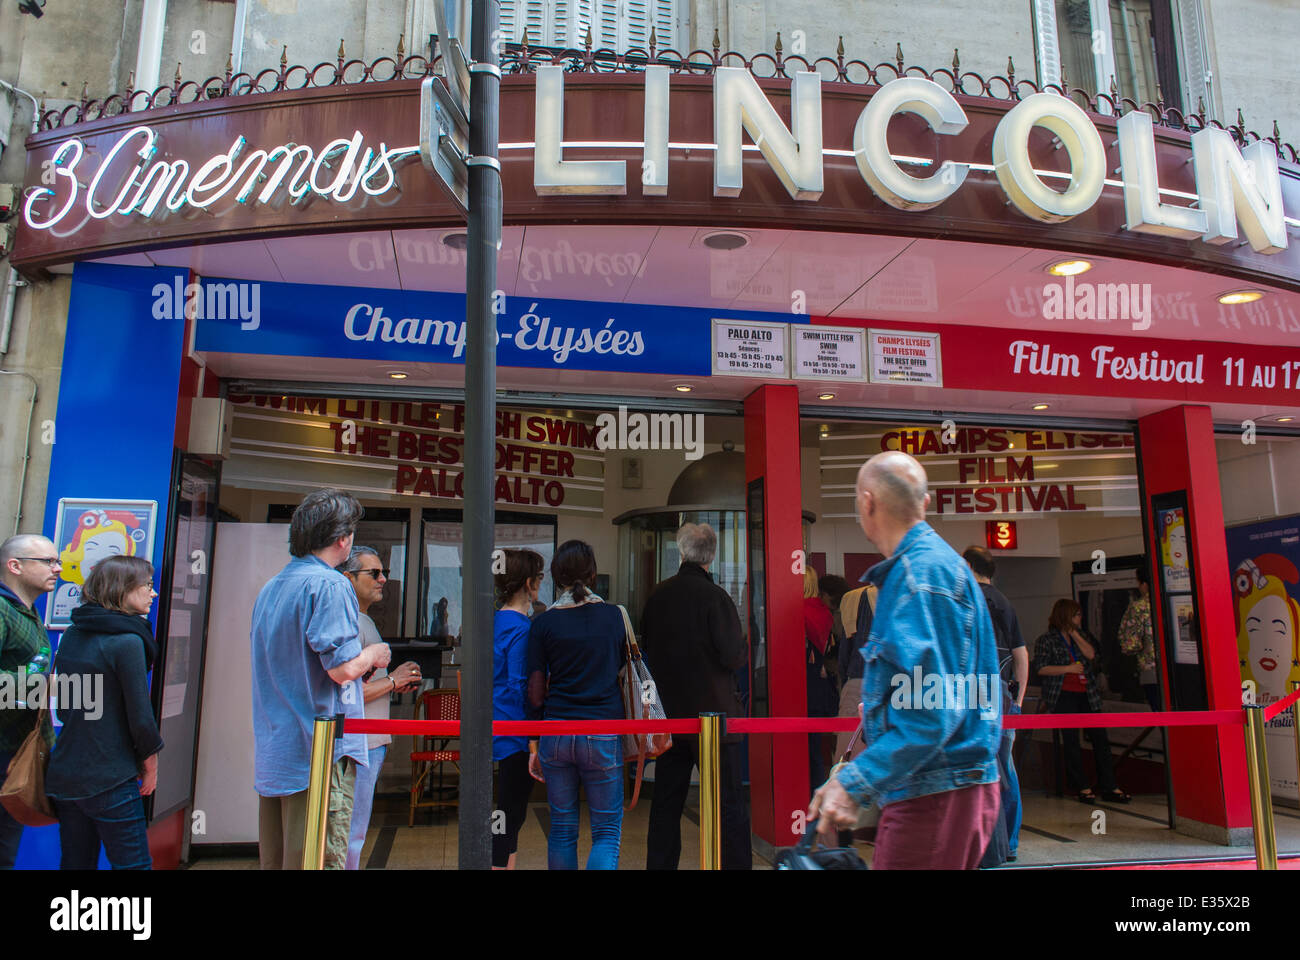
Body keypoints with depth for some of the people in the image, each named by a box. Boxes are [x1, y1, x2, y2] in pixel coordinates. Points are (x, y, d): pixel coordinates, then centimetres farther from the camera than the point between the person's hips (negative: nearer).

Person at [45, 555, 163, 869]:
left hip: (63, 775, 8)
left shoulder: (71, 635, 7)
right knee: (133, 864, 1)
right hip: (109, 780, -8)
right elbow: (140, 715, -16)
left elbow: (62, 708, 15)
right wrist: (150, 757, -1)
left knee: (75, 862, 17)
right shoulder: (127, 641, -17)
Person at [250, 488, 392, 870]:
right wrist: (372, 654, 0)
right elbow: (342, 668, -21)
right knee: (321, 860, -3)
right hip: (320, 752, -9)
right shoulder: (330, 585, -14)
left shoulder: (270, 588, 14)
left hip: (272, 752, 9)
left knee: (274, 859, 16)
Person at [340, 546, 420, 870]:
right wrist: (392, 681, -14)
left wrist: (396, 683, 11)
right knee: (350, 836, -3)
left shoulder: (365, 621, 17)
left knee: (354, 835, 17)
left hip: (372, 743, 10)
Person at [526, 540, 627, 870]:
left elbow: (536, 693, 0)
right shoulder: (614, 616, 0)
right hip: (603, 734, -1)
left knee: (562, 828, 15)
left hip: (556, 734, 1)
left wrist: (534, 745, 8)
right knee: (607, 830, 7)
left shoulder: (543, 623, -2)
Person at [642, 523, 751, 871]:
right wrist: (744, 649, 5)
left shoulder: (656, 596, 2)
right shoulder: (714, 596, -15)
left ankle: (659, 864, 22)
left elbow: (647, 649, 12)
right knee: (729, 805, 2)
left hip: (668, 713, 5)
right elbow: (733, 657, -15)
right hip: (713, 713, -5)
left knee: (666, 802, 15)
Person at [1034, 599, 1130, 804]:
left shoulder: (1081, 635, 15)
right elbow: (1041, 668, -7)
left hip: (1087, 694, 5)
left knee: (1100, 737, 1)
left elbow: (1091, 654, -2)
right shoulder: (1046, 640, -1)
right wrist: (1068, 668, -12)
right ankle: (1081, 787, 9)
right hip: (1063, 696, -4)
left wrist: (1074, 633, -5)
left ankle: (1109, 787, 6)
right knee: (1071, 741, 0)